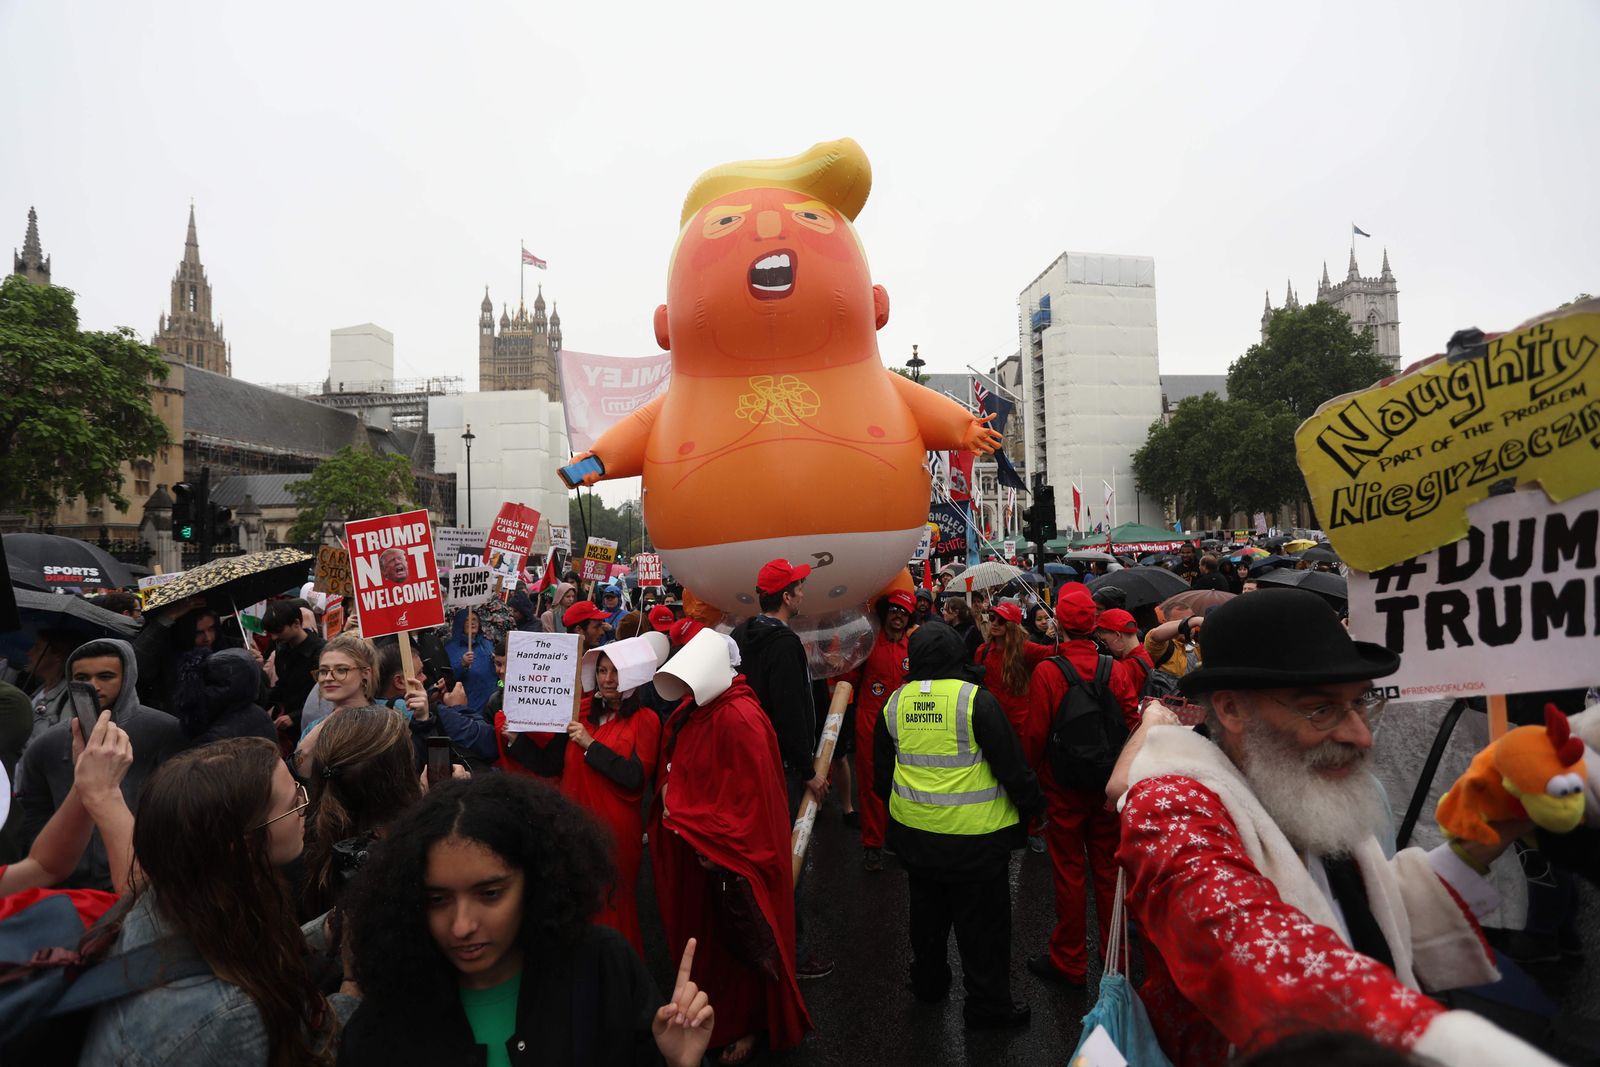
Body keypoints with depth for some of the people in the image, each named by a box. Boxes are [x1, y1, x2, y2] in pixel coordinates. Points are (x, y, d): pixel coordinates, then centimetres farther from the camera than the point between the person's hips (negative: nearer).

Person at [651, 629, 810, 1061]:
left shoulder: (739, 718, -24)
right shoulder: (689, 712, 4)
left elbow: (750, 793, -22)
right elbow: (675, 769, 18)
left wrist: (712, 843, -17)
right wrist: (670, 792, -1)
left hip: (733, 851, -8)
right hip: (697, 843, 8)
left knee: (742, 940, 9)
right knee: (709, 934, 18)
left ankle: (747, 1025, 28)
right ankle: (719, 1014, 36)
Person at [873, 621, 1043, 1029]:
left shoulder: (895, 702, -2)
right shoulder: (976, 700, -18)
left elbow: (882, 769, 10)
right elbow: (1011, 763, -13)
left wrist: (893, 804, 25)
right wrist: (1031, 807, 2)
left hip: (915, 830, 5)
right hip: (973, 834, -5)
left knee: (927, 911, 24)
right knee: (982, 920, 10)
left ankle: (928, 982, 40)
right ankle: (988, 1003, 22)